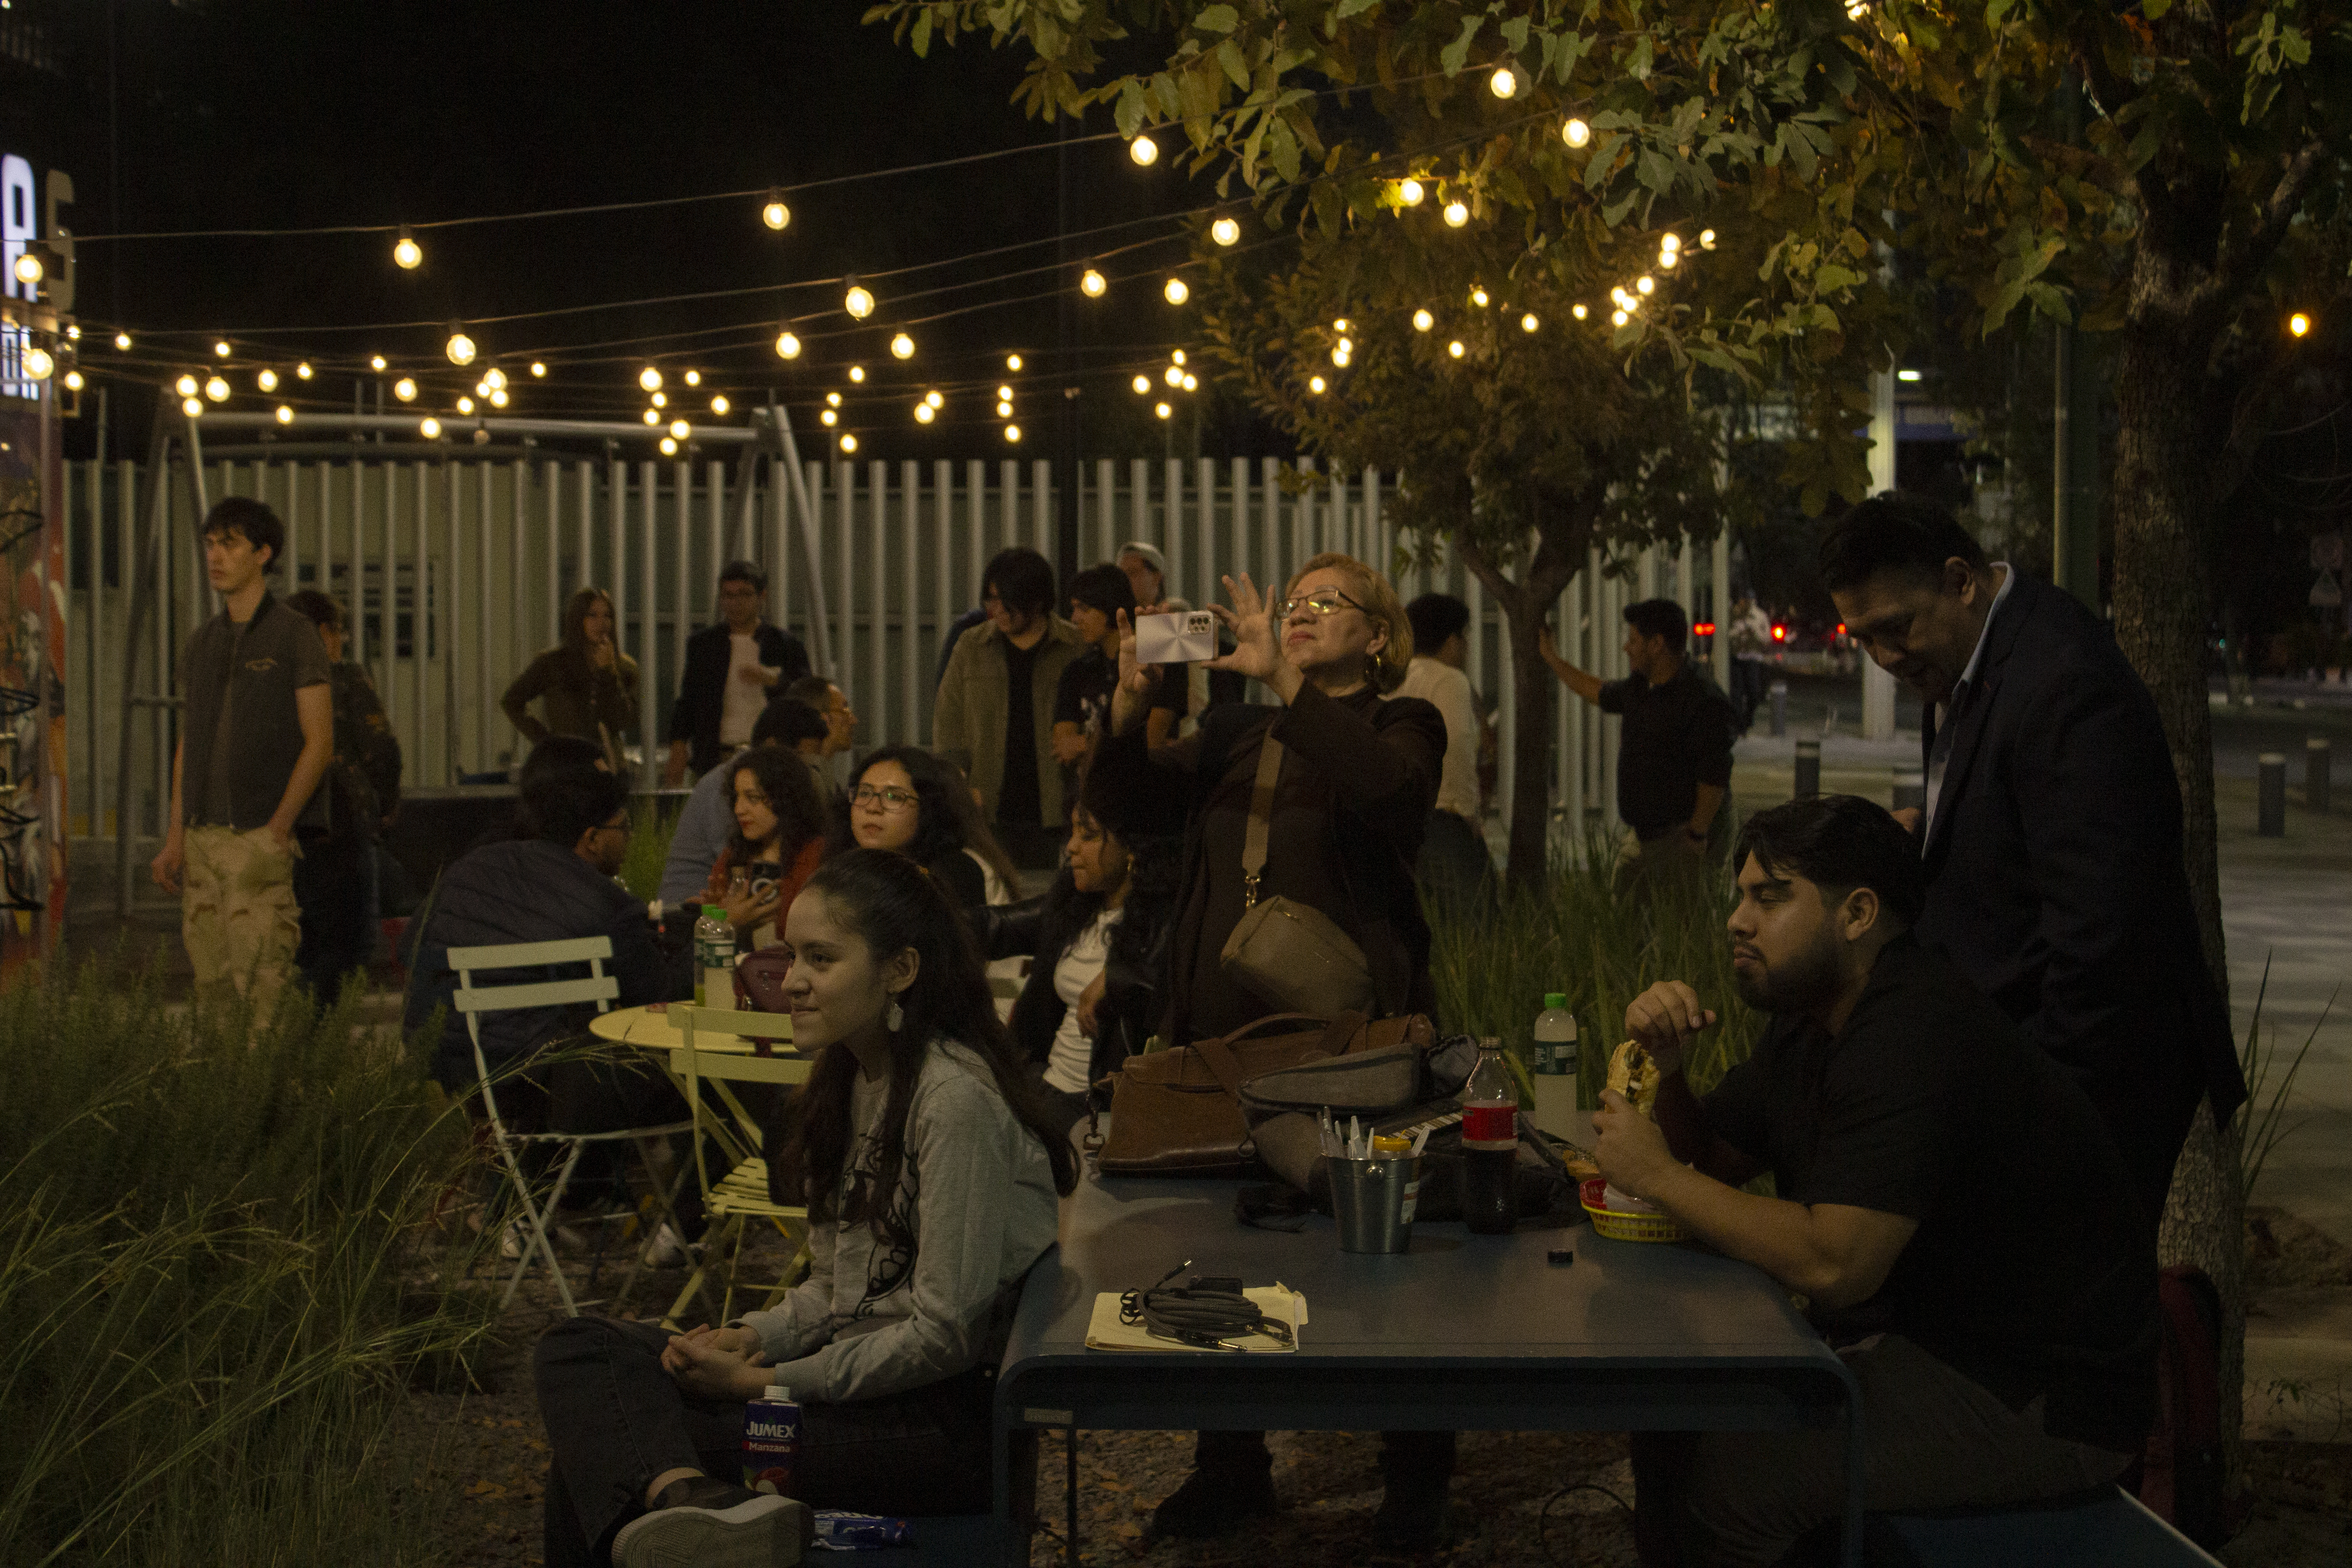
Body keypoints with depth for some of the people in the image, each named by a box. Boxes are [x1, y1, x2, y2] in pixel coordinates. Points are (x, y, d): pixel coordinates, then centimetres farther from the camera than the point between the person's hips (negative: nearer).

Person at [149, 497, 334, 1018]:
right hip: (204, 837, 6)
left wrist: (278, 827, -15)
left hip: (261, 838, -6)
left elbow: (320, 743, -6)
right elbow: (187, 745, 20)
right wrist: (175, 838, 12)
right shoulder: (201, 644, 16)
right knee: (211, 984, 3)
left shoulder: (294, 636, -2)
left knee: (261, 986, -12)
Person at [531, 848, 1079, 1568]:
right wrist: (752, 1338, -1)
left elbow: (945, 1334, -17)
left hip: (950, 1418, -10)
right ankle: (693, 1501, -29)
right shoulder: (853, 1081, 13)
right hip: (859, 1375, 10)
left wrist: (767, 1384, -13)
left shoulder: (957, 1101, -16)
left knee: (604, 1438, -21)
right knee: (578, 1348, -9)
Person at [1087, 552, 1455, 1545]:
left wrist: (1284, 679, -26)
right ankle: (1231, 1469, 26)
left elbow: (1387, 789, -24)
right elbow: (1132, 786, 2)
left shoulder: (1400, 726, 0)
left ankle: (1416, 1480, 18)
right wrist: (1131, 699, -17)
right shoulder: (1238, 734, 16)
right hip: (1225, 1034, 5)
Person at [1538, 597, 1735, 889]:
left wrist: (1696, 835, -21)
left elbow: (1714, 777, -22)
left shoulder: (1703, 701, -20)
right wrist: (1552, 659, 37)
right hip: (1646, 834, 9)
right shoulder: (1640, 688, 9)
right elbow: (1603, 694, 32)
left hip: (1680, 837, -9)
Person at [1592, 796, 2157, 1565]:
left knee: (1735, 1471, -22)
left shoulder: (1916, 1037, -24)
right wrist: (1664, 1062, -2)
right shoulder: (1810, 1024, 10)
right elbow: (1710, 1160, 17)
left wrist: (1659, 1177, -21)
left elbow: (1835, 1263, -31)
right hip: (1916, 1342, 10)